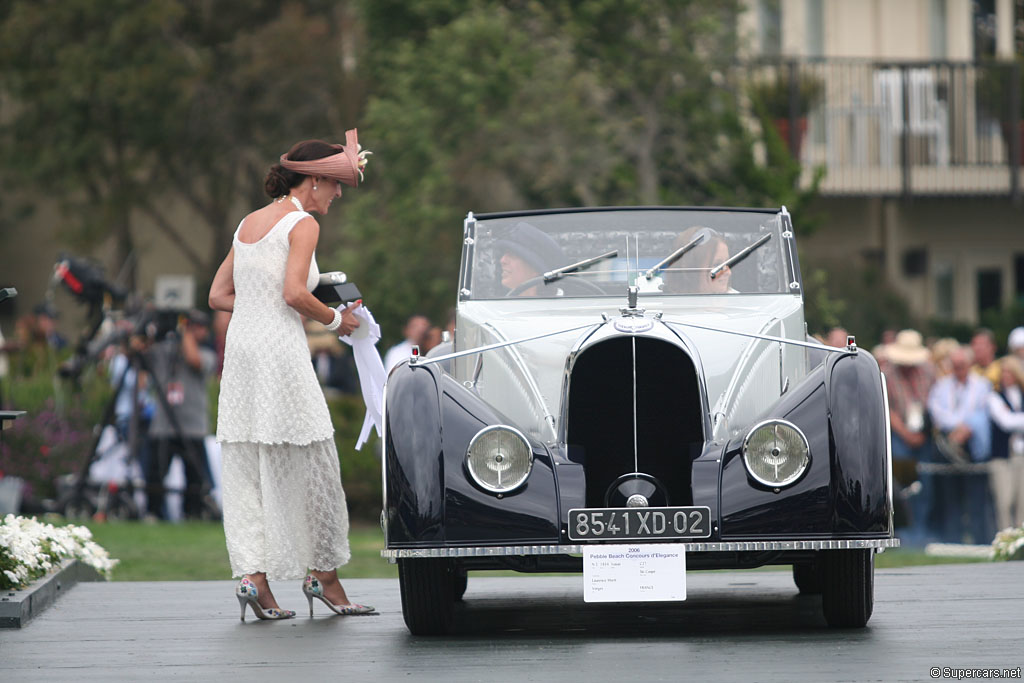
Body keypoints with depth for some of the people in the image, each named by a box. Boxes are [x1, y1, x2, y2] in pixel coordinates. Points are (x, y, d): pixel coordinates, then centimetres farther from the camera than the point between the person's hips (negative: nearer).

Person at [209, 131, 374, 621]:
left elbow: (219, 296, 17)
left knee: (246, 468, 4)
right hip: (279, 347, -7)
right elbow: (294, 292, -17)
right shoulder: (302, 223, -5)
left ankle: (252, 575, -4)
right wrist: (335, 319, -2)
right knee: (309, 463, 3)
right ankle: (323, 574, 10)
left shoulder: (248, 223, 17)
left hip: (240, 343, 7)